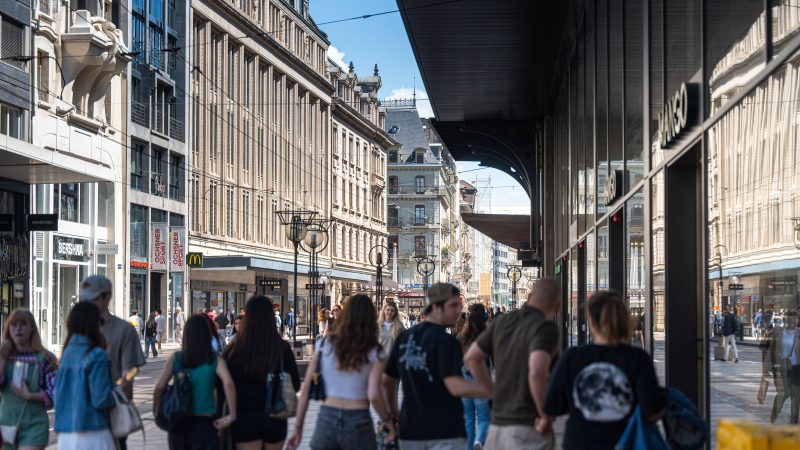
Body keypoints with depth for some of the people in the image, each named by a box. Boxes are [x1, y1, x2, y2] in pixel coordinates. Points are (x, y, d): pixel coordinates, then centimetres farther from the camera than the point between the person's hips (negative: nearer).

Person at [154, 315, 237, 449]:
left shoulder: (175, 358, -1)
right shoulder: (215, 360, -4)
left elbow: (159, 387, -6)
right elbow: (228, 383, -19)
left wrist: (156, 411, 8)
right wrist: (231, 416, -14)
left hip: (178, 421, 2)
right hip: (204, 422, -2)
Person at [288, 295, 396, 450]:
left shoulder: (324, 345, 4)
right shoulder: (374, 352, -3)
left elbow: (305, 390, 3)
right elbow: (374, 396, -14)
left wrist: (298, 427, 8)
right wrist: (388, 421, 2)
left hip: (326, 420, 2)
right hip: (358, 423, -2)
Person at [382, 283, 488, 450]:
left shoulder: (404, 337, 9)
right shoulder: (446, 341, -12)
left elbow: (387, 380, 16)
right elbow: (455, 386, -20)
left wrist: (392, 411, 31)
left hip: (411, 430, 6)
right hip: (445, 431, -6)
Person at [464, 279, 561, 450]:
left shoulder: (502, 321, 8)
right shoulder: (546, 328, -12)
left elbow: (472, 357, 16)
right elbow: (537, 371, -29)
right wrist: (545, 415, -17)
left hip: (497, 425, 6)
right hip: (528, 428, -6)